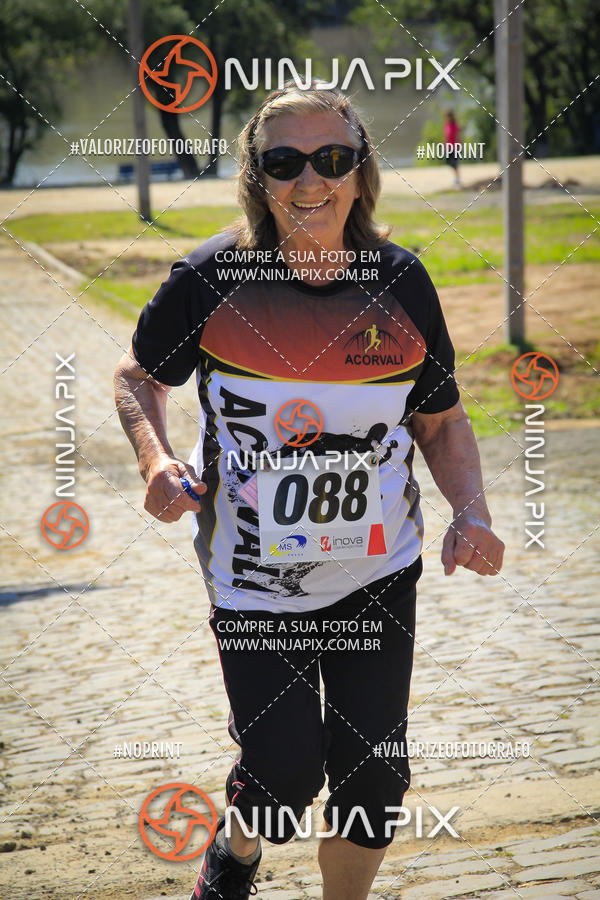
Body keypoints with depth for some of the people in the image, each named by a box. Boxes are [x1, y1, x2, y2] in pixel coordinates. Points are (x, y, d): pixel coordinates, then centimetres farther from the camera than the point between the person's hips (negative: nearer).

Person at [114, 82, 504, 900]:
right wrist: (156, 458, -15)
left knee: (374, 775, 5)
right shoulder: (212, 280, -12)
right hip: (254, 577, -2)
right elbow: (139, 375, 4)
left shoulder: (400, 284, -6)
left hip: (377, 571, 3)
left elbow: (442, 419, 6)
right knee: (286, 772, -5)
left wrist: (471, 512, -11)